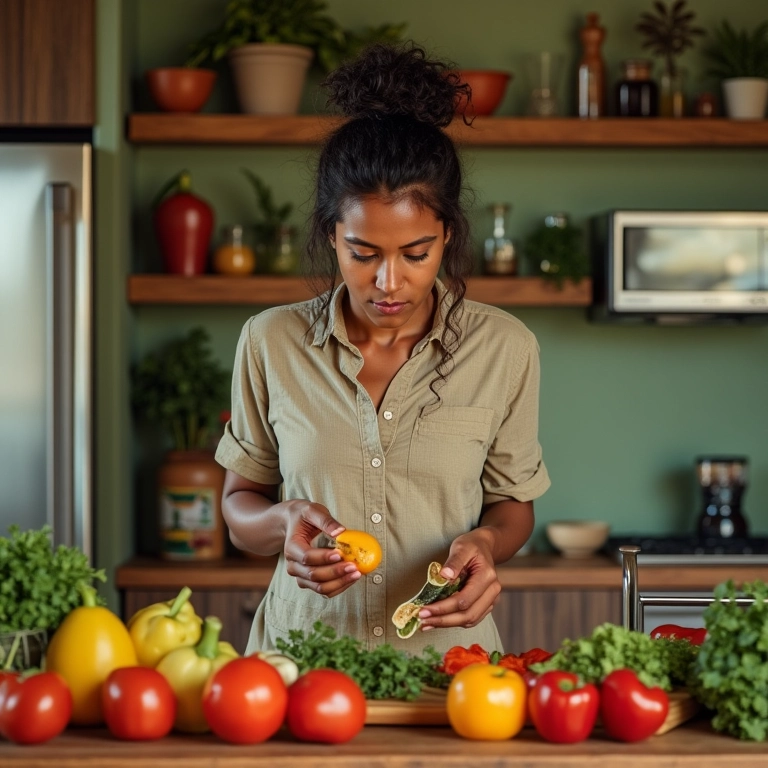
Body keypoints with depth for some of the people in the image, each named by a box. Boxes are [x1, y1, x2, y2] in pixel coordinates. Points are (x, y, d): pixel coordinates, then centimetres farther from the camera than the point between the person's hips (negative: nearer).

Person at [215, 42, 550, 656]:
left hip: (446, 653, 0)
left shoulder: (503, 349, 2)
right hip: (301, 653, 0)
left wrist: (485, 541, -8)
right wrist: (286, 522, -9)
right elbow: (240, 503, 13)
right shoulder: (271, 342, 2)